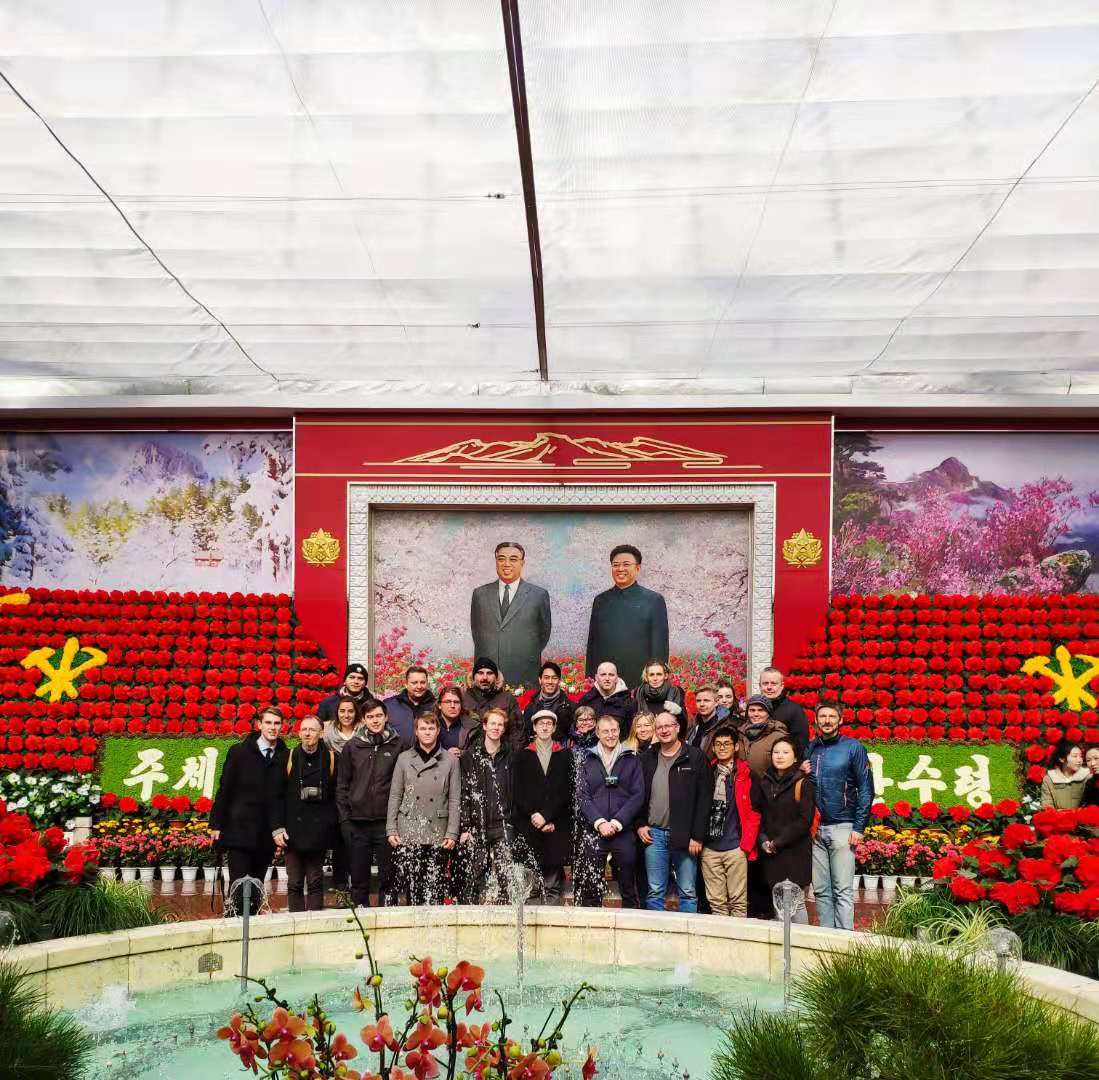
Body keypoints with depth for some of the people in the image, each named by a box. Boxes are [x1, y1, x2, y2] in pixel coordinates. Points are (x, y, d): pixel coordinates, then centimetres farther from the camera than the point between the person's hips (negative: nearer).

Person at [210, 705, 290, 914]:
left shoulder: (286, 756, 4)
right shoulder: (239, 752, 0)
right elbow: (224, 789, 0)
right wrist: (217, 824, -3)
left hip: (268, 833, 2)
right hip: (239, 828, -2)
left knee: (257, 885, 8)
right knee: (237, 884, -4)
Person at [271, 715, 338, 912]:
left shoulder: (331, 758, 2)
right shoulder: (289, 758, 4)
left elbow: (337, 795, 2)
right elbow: (278, 796, 3)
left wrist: (332, 825, -3)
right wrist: (277, 828, -3)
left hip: (319, 831, 0)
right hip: (293, 830, 1)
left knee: (315, 882, 4)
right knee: (294, 883, 3)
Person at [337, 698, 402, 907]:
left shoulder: (397, 746, 2)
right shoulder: (352, 747, 5)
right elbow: (341, 786, 6)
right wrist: (344, 818, -1)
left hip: (387, 821, -1)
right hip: (358, 822, 1)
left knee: (388, 876, 3)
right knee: (359, 876, 7)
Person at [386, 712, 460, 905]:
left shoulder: (450, 760, 6)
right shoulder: (404, 758, 8)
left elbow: (455, 800, 4)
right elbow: (395, 796, 8)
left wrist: (452, 833, -3)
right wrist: (391, 829, 1)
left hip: (437, 834, 0)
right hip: (408, 832, 0)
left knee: (435, 888, -4)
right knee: (411, 885, -3)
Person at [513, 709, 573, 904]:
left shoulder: (565, 756, 10)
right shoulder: (523, 756, 11)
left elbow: (566, 792, 2)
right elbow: (519, 793, 5)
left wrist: (546, 815, -8)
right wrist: (534, 817, -7)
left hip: (557, 827, 0)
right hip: (528, 827, 0)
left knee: (553, 885, -2)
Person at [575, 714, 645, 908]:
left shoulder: (631, 760, 8)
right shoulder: (587, 760, 9)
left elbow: (638, 795, 1)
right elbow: (581, 795, 2)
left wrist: (617, 822, -9)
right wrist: (600, 822, -11)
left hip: (624, 832, 0)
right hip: (592, 832, 0)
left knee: (628, 888, 4)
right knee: (589, 888, -1)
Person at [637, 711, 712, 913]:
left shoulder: (695, 758, -1)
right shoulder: (647, 759, 10)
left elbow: (704, 798, -5)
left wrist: (698, 836, -10)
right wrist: (640, 824, 1)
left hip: (685, 835, -3)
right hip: (654, 834, 3)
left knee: (688, 892, 2)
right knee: (655, 892, 6)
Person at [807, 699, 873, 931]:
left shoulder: (853, 747, 0)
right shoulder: (809, 749, 12)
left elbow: (866, 789, -3)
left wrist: (859, 827, -8)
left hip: (842, 827, -4)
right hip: (815, 828, 4)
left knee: (843, 891, -5)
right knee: (821, 890, 6)